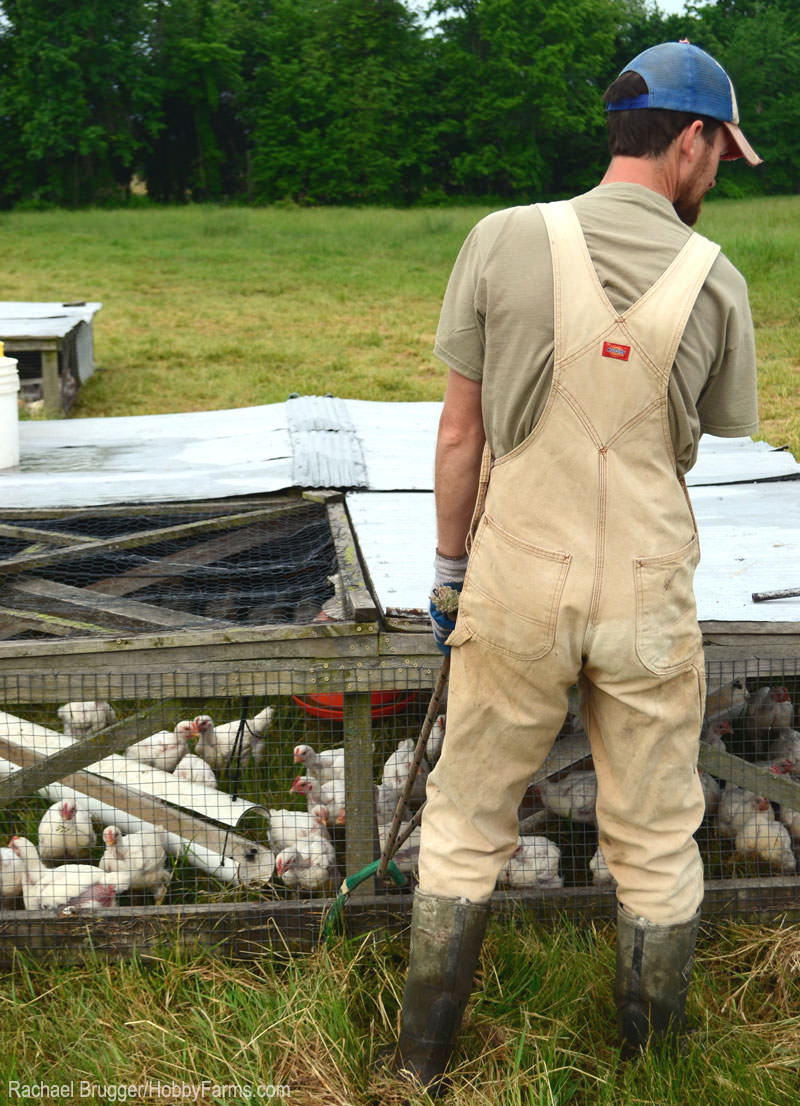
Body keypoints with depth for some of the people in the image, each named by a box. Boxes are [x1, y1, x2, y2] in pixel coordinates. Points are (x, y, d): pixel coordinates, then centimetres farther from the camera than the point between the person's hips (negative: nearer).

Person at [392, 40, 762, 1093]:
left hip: (518, 586, 0)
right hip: (648, 599, 0)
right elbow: (714, 437, 6)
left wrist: (450, 566, 7)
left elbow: (460, 433, -4)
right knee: (656, 841, 16)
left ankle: (423, 1056, 26)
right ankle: (656, 1054, 31)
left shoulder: (503, 240, -8)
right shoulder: (716, 281, -7)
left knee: (467, 820, 15)